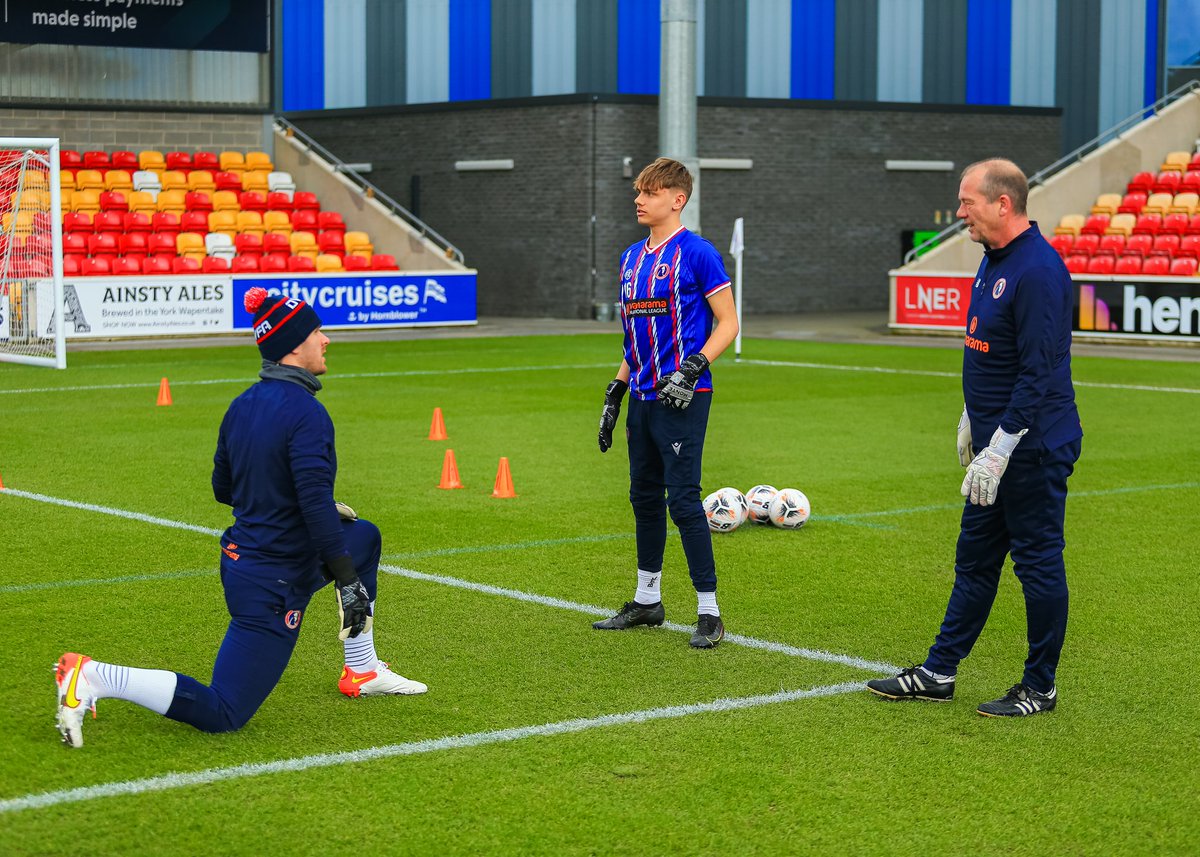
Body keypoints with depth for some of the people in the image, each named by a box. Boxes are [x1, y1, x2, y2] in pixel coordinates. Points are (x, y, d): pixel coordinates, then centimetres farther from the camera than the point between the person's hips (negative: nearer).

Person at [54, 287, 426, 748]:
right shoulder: (306, 412, -21)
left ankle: (362, 672, 35)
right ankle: (92, 679, -11)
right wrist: (347, 580, -22)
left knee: (363, 535, 27)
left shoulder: (243, 405, 5)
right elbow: (316, 505, -27)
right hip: (274, 584, -9)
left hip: (241, 557, 9)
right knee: (222, 713, -4)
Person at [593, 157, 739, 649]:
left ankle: (709, 612, -2)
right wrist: (615, 393, 19)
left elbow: (728, 324, -8)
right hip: (643, 397, 8)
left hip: (683, 398, -8)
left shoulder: (696, 253, -8)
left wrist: (692, 368, -20)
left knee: (683, 499, -9)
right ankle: (647, 601, 26)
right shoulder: (632, 258, 15)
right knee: (645, 496, 14)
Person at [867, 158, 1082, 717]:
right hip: (997, 443, 10)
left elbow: (1040, 373, -24)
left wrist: (999, 449, -24)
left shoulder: (1038, 270, -21)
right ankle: (938, 675, 23)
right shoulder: (994, 260, 11)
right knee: (974, 561, 15)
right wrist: (973, 418, 25)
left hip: (1033, 448, -10)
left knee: (1038, 562, 2)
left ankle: (1040, 688, 13)